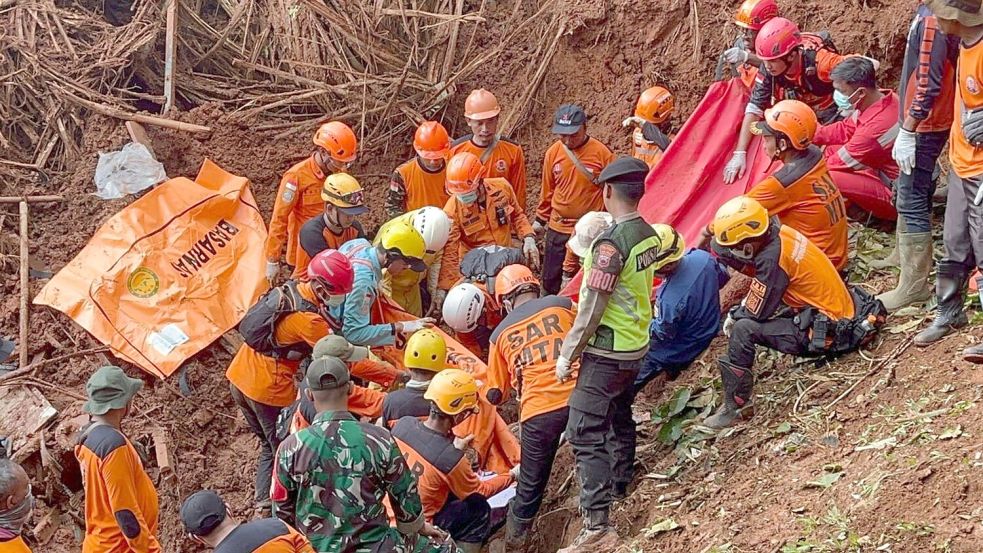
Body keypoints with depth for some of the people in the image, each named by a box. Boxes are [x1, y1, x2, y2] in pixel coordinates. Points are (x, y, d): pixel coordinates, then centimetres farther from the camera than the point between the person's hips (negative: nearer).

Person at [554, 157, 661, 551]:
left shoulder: (611, 243, -24)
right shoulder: (649, 234, 1)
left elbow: (591, 309, -21)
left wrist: (567, 355, -11)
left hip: (607, 352, -9)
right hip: (637, 344, 9)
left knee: (586, 433, -8)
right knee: (620, 418, 25)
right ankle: (619, 487, 42)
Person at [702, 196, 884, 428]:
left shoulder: (772, 257, -24)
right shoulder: (779, 233, -1)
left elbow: (757, 312, -15)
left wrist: (734, 314, 4)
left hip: (828, 333, -10)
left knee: (743, 329, -17)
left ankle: (735, 407, -10)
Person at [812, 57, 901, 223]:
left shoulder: (876, 127, -31)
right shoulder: (883, 99, -4)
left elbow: (841, 163, -19)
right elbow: (846, 129, 10)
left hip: (894, 199, -10)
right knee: (832, 149, 13)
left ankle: (863, 211, 0)